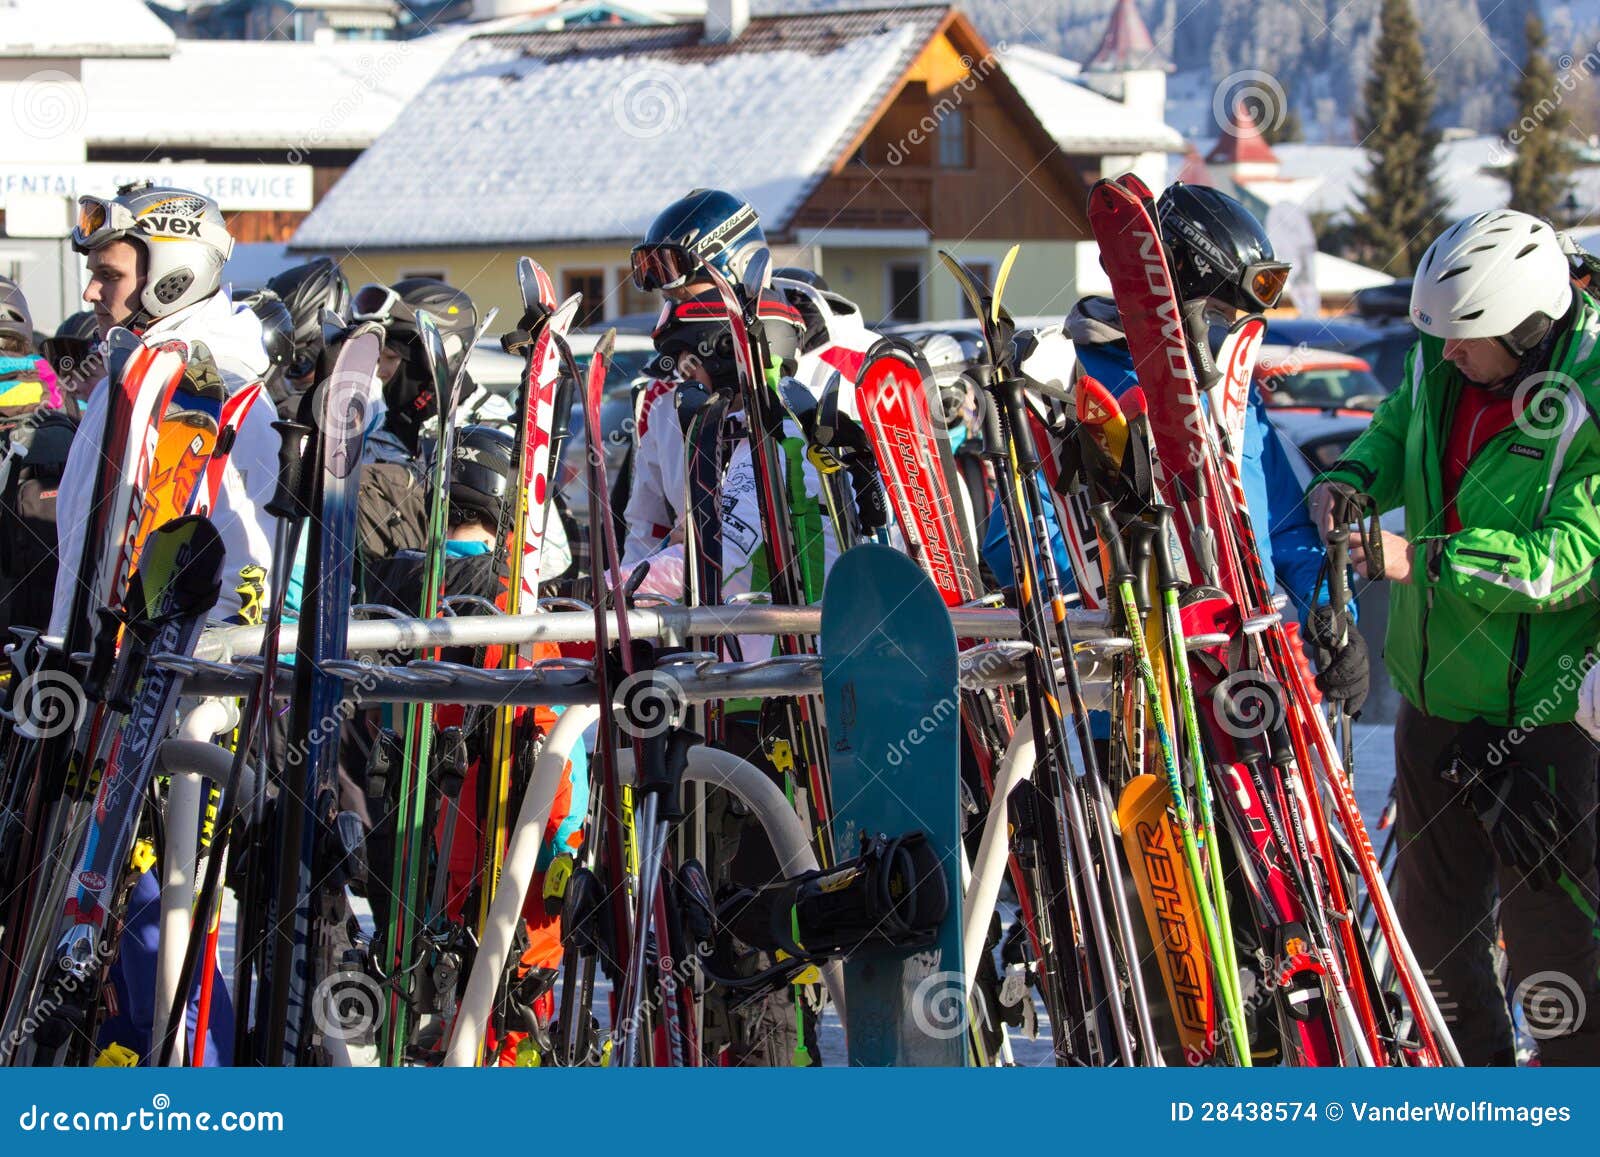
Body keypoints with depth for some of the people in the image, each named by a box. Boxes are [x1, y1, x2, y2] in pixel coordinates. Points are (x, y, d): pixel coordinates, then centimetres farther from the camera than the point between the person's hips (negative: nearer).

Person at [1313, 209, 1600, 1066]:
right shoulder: (1441, 365, -1)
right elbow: (1396, 429, 19)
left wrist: (1420, 559, -31)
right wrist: (1352, 477, -3)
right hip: (1437, 697, 7)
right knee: (1432, 918, 18)